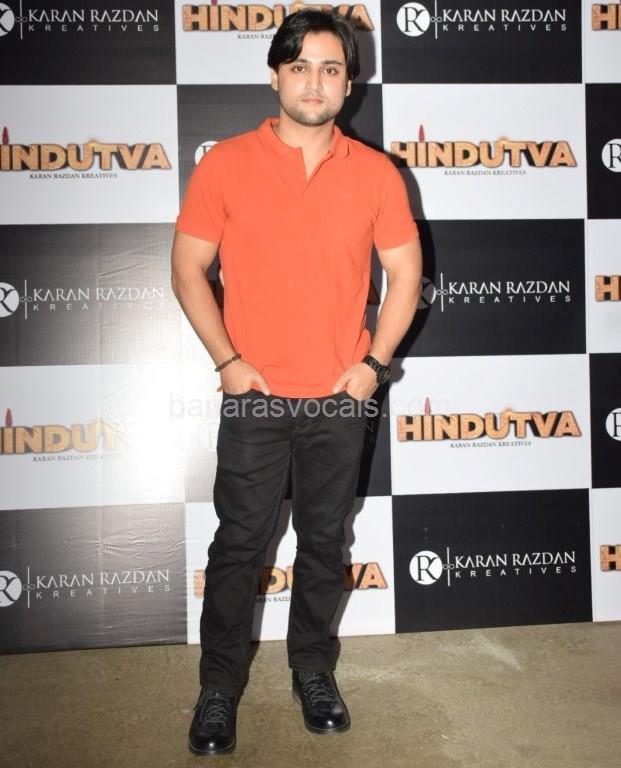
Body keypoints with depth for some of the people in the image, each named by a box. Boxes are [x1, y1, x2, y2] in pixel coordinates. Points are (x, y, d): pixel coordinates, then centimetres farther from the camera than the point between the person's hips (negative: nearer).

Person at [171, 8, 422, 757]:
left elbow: (405, 273, 6)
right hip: (254, 395, -1)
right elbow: (188, 269, 0)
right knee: (239, 544, 6)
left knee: (325, 541, 13)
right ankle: (219, 689, 23)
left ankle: (314, 672, 32)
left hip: (340, 397, 2)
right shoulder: (224, 164, -2)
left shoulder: (375, 172, 2)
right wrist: (226, 360, -8)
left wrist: (373, 363, -3)